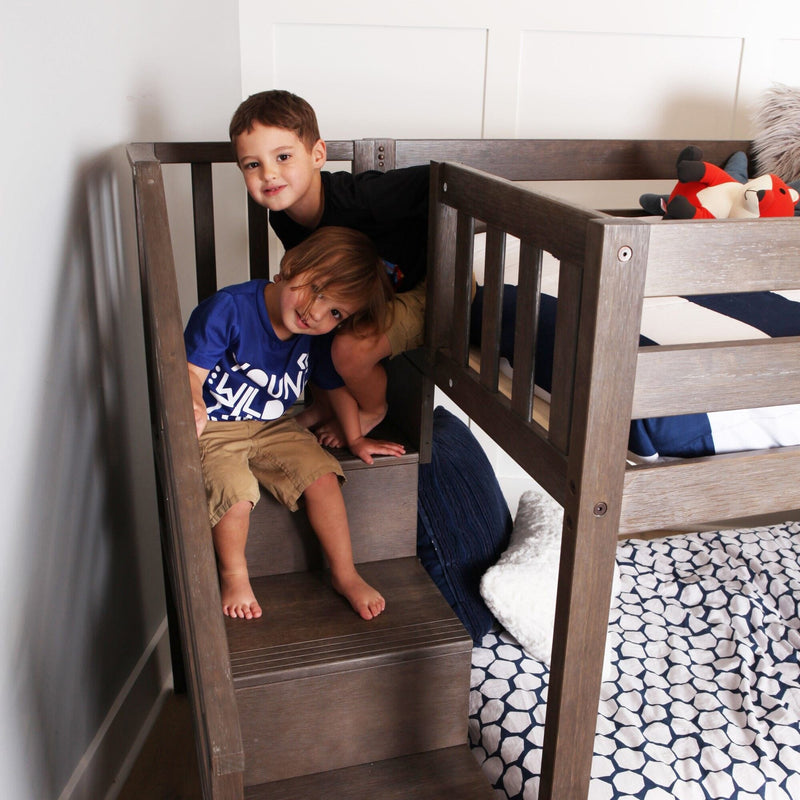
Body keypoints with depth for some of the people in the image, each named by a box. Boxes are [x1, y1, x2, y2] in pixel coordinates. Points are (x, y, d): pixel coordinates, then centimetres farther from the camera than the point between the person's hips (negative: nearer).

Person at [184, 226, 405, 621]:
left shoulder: (320, 337, -8)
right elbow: (191, 371, -21)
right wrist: (193, 406, -42)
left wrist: (356, 438, 15)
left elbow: (337, 385, 9)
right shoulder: (227, 310, -23)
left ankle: (344, 574, 6)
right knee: (235, 492, -27)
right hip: (215, 429, -4)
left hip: (275, 426, 4)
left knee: (322, 476, -14)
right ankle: (234, 575, 3)